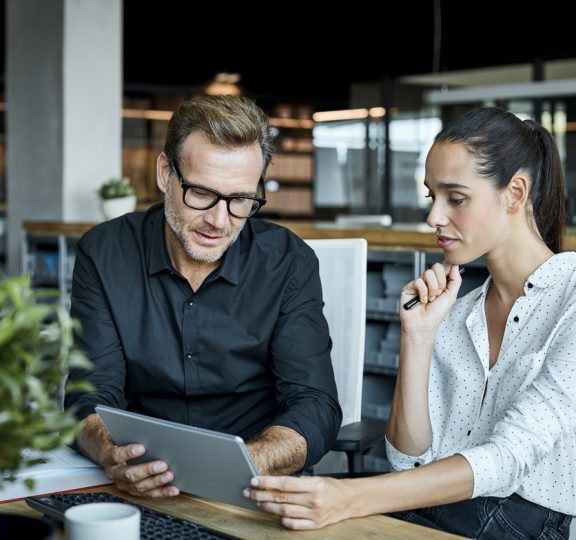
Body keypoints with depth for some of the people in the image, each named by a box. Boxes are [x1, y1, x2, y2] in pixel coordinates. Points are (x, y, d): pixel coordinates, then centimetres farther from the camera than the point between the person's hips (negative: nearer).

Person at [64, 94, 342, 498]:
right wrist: (113, 457, -30)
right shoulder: (104, 253, -2)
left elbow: (316, 409, -10)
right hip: (141, 494, 0)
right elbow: (92, 396, -6)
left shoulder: (288, 264, -5)